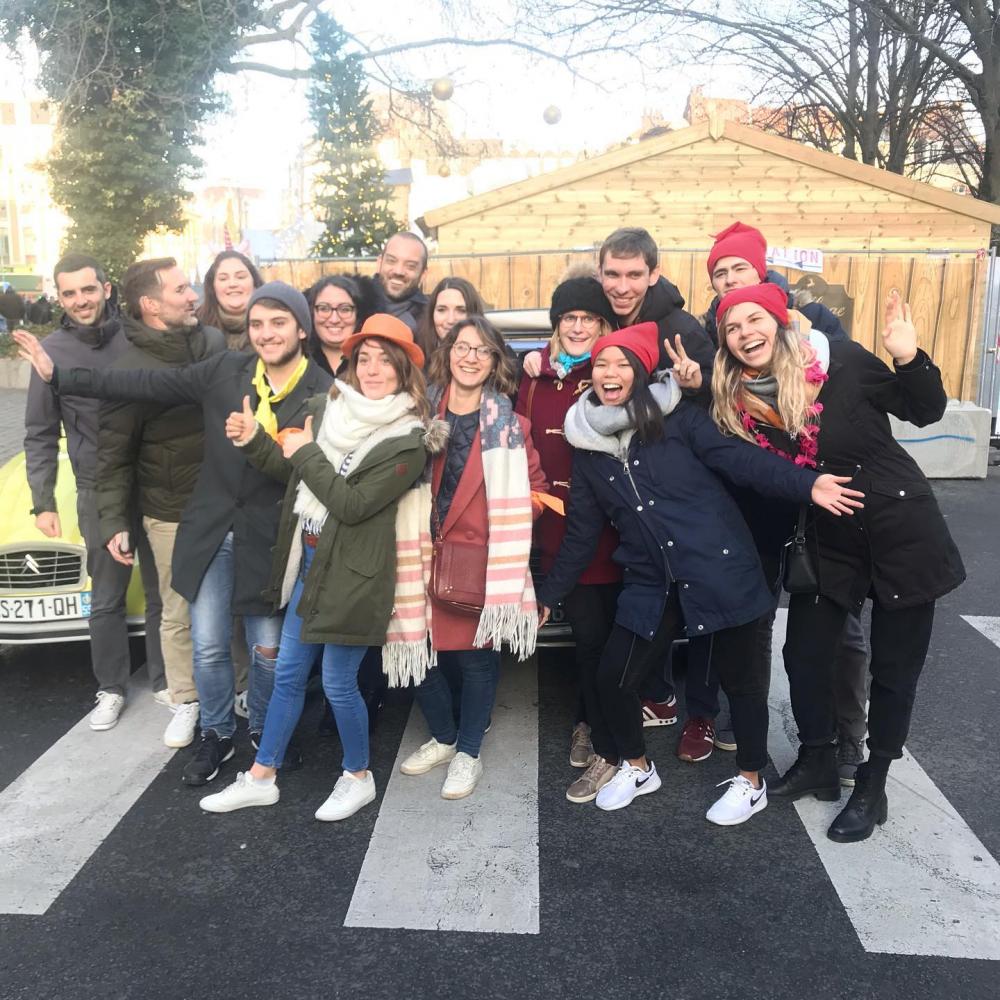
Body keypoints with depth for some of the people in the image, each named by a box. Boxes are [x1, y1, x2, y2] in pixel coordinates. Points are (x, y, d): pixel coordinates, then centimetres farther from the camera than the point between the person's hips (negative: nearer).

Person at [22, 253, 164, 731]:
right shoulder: (52, 350, -3)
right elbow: (40, 435, 3)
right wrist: (42, 503, -1)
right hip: (98, 492, 0)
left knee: (162, 591, 11)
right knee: (106, 598, 9)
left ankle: (164, 681, 27)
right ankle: (111, 688, 26)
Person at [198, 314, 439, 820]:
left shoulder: (407, 443, -15)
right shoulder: (328, 408, 4)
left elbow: (353, 504, -21)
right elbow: (298, 477, 14)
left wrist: (306, 454, -14)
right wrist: (254, 440, 2)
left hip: (352, 575, -6)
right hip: (308, 564, 6)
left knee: (337, 683, 3)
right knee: (287, 676, 15)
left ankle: (358, 778, 27)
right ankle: (260, 778, 30)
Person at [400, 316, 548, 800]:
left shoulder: (508, 424, -2)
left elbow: (534, 487, 5)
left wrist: (506, 519, -6)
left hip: (482, 562, -2)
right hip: (428, 557, 2)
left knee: (476, 656, 7)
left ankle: (468, 751, 27)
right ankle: (443, 737, 33)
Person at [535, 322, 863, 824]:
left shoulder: (677, 417, -3)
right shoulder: (587, 448, 9)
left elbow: (738, 459, -12)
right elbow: (581, 531, 15)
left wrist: (807, 484, -27)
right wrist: (547, 594, 19)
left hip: (718, 568, -4)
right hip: (651, 584, 4)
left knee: (738, 675, 8)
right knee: (610, 679, 3)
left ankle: (751, 782, 32)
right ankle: (637, 767, 32)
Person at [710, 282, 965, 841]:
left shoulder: (839, 361, -15)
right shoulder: (734, 405, -6)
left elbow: (925, 412, -6)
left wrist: (909, 359, -22)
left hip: (902, 529, -3)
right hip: (828, 543, 3)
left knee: (895, 666, 7)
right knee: (804, 655, 5)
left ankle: (873, 788, 26)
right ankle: (818, 762, 31)